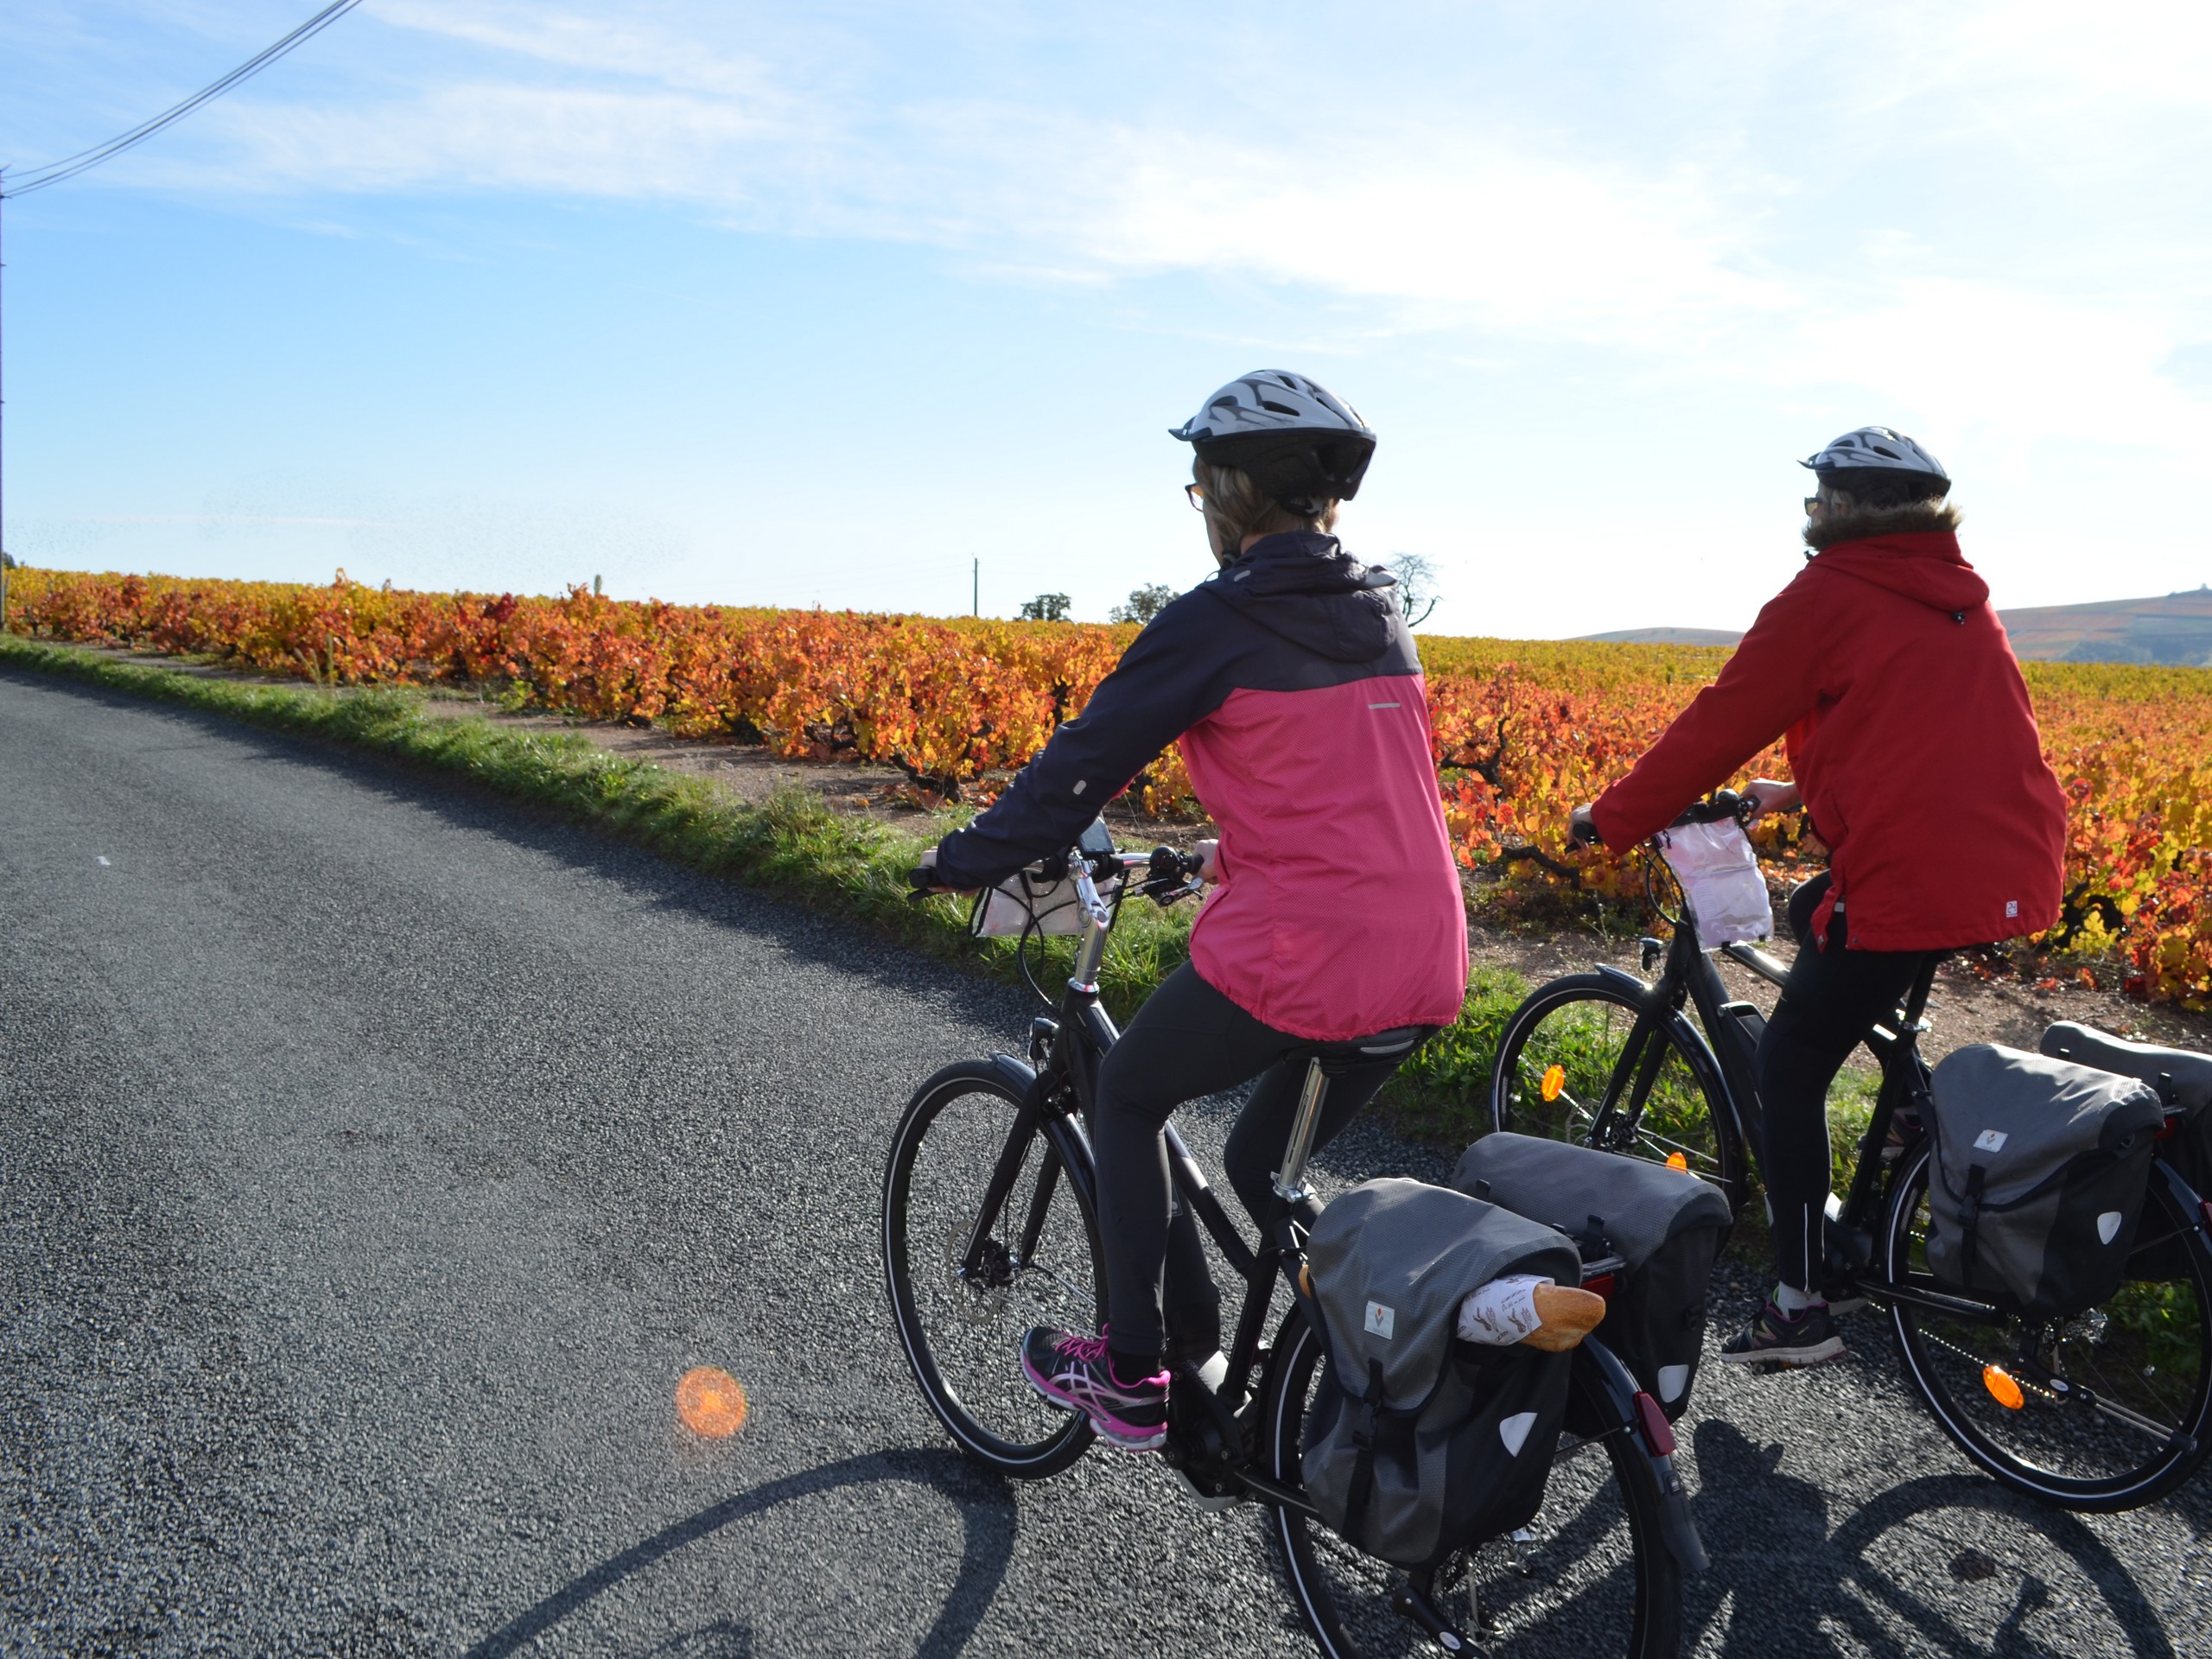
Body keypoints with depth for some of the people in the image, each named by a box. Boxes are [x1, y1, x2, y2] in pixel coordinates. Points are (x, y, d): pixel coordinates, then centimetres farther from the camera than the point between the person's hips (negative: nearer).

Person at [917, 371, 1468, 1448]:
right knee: (1262, 1168, 26)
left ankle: (1133, 1372, 21)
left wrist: (967, 861, 9)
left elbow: (1086, 761, -4)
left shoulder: (1216, 620, -7)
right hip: (1426, 969, 7)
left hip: (1291, 958, -7)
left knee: (1128, 1096, 19)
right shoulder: (1380, 617, 14)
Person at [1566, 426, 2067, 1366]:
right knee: (1816, 910, 31)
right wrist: (1794, 792, 39)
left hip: (1916, 880, -8)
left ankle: (1800, 1307, 6)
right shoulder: (1960, 594, 18)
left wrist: (1610, 820, 7)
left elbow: (1720, 724, -3)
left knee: (1790, 1065, 3)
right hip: (2018, 868, 8)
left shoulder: (1829, 593, -4)